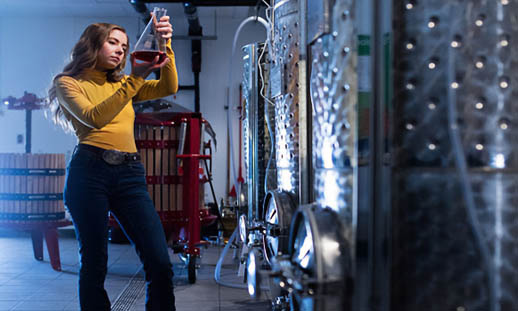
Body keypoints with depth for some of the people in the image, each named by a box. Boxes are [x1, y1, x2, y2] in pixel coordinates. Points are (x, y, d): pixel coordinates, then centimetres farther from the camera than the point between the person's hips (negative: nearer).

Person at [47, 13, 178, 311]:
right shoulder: (68, 83, 10)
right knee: (94, 264, -1)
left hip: (130, 175, 4)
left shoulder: (123, 84, 25)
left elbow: (169, 87, 10)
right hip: (90, 171, -4)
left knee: (160, 263, -7)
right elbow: (94, 117, -9)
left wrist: (165, 46, -2)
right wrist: (135, 79, -12)